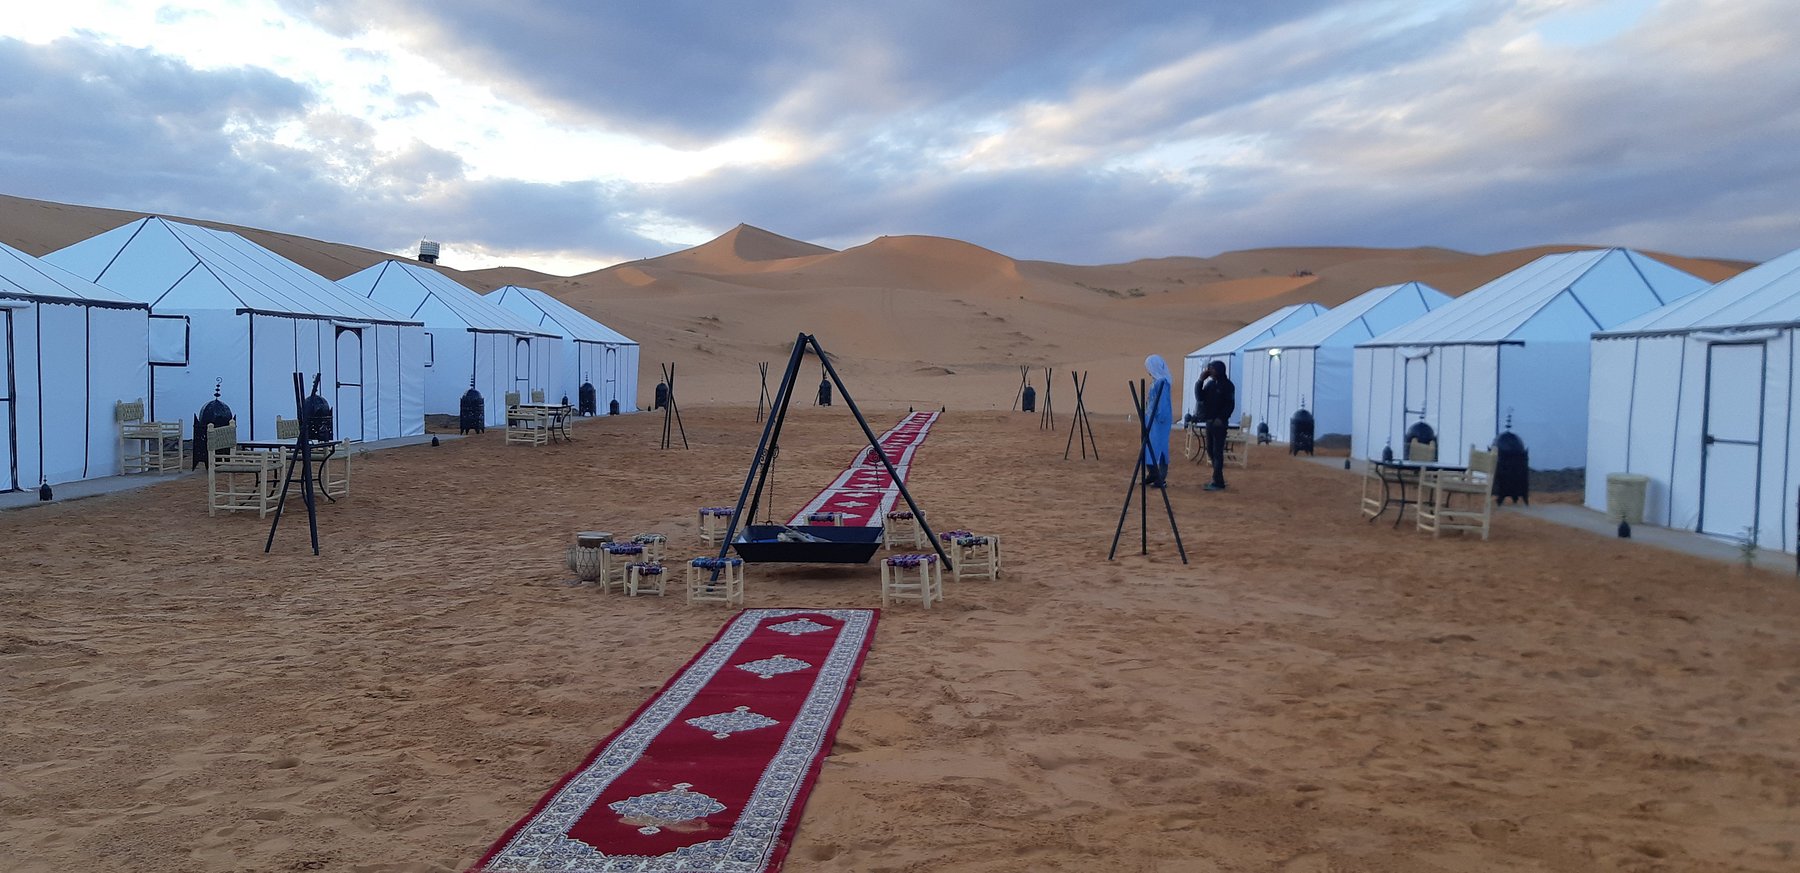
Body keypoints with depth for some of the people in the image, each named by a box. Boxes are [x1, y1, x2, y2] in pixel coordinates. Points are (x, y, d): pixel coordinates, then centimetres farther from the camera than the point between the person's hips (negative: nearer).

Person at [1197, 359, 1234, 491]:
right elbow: (1200, 398, 6)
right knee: (1210, 451, 10)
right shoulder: (1210, 383, 11)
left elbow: (1230, 405, -12)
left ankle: (1218, 482, -5)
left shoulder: (1227, 385, -8)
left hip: (1219, 422, -7)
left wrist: (1221, 418, -19)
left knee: (1217, 452, -7)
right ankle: (1216, 479, 19)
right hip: (1209, 421, 7)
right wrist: (1200, 381, -1)